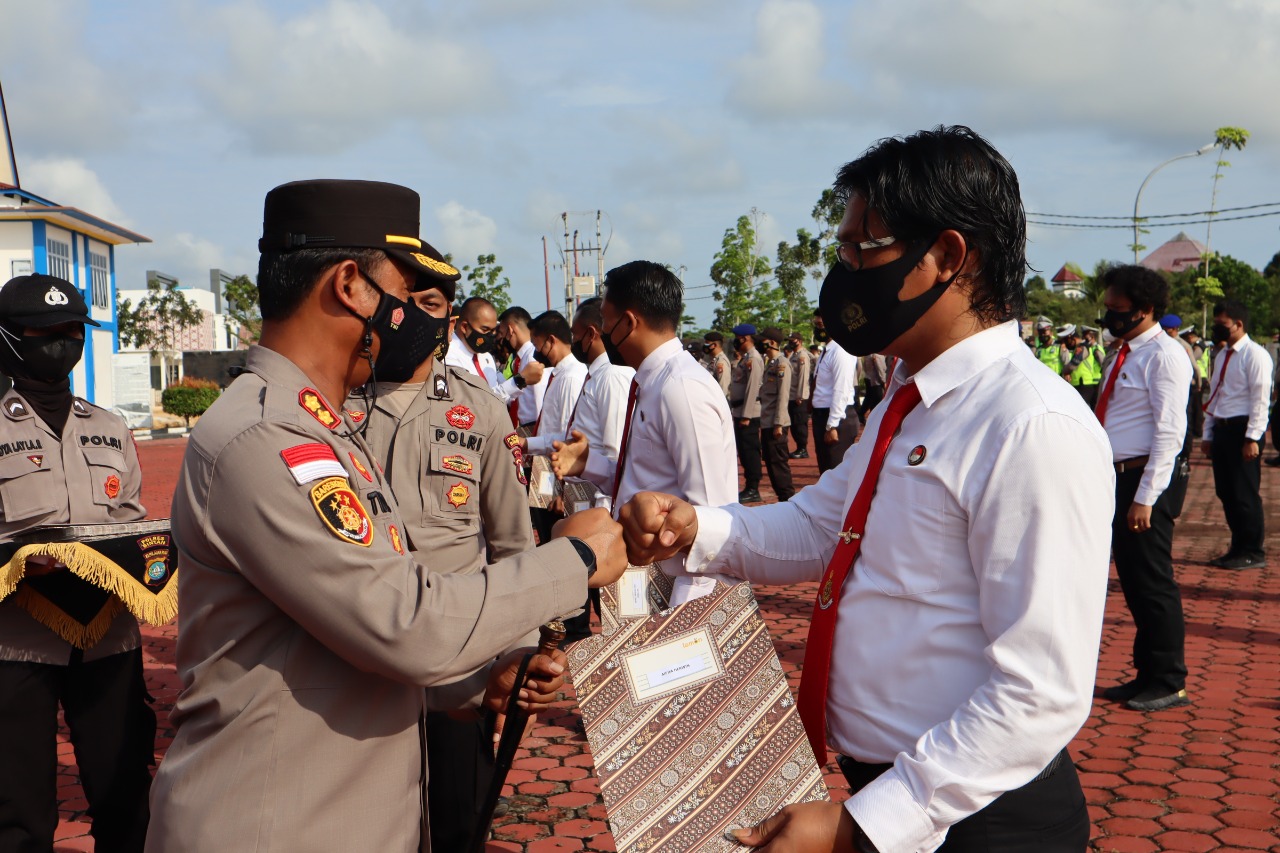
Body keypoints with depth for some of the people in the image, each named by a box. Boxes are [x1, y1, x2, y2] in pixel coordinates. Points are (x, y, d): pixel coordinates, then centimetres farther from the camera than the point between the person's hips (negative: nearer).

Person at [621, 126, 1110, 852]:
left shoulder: (1034, 428, -23)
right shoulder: (909, 405, 6)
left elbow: (1041, 696, -25)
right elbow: (818, 526, 13)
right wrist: (695, 529, -6)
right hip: (880, 792, 8)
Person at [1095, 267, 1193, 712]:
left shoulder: (1164, 355, -12)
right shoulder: (1127, 354, 15)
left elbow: (1169, 433, -18)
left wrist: (1145, 497, -20)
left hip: (1148, 480, -9)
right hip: (1121, 476, 9)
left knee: (1152, 581, -1)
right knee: (1132, 580, 15)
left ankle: (1169, 683, 12)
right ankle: (1148, 674, 27)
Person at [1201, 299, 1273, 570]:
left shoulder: (1255, 355, -9)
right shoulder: (1221, 357, 16)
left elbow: (1260, 399, -14)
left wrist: (1252, 438, -18)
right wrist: (1208, 434, 16)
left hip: (1243, 430, -8)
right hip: (1221, 428, 8)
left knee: (1244, 494, -3)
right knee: (1226, 492, 11)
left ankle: (1253, 553, 7)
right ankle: (1238, 549, 22)